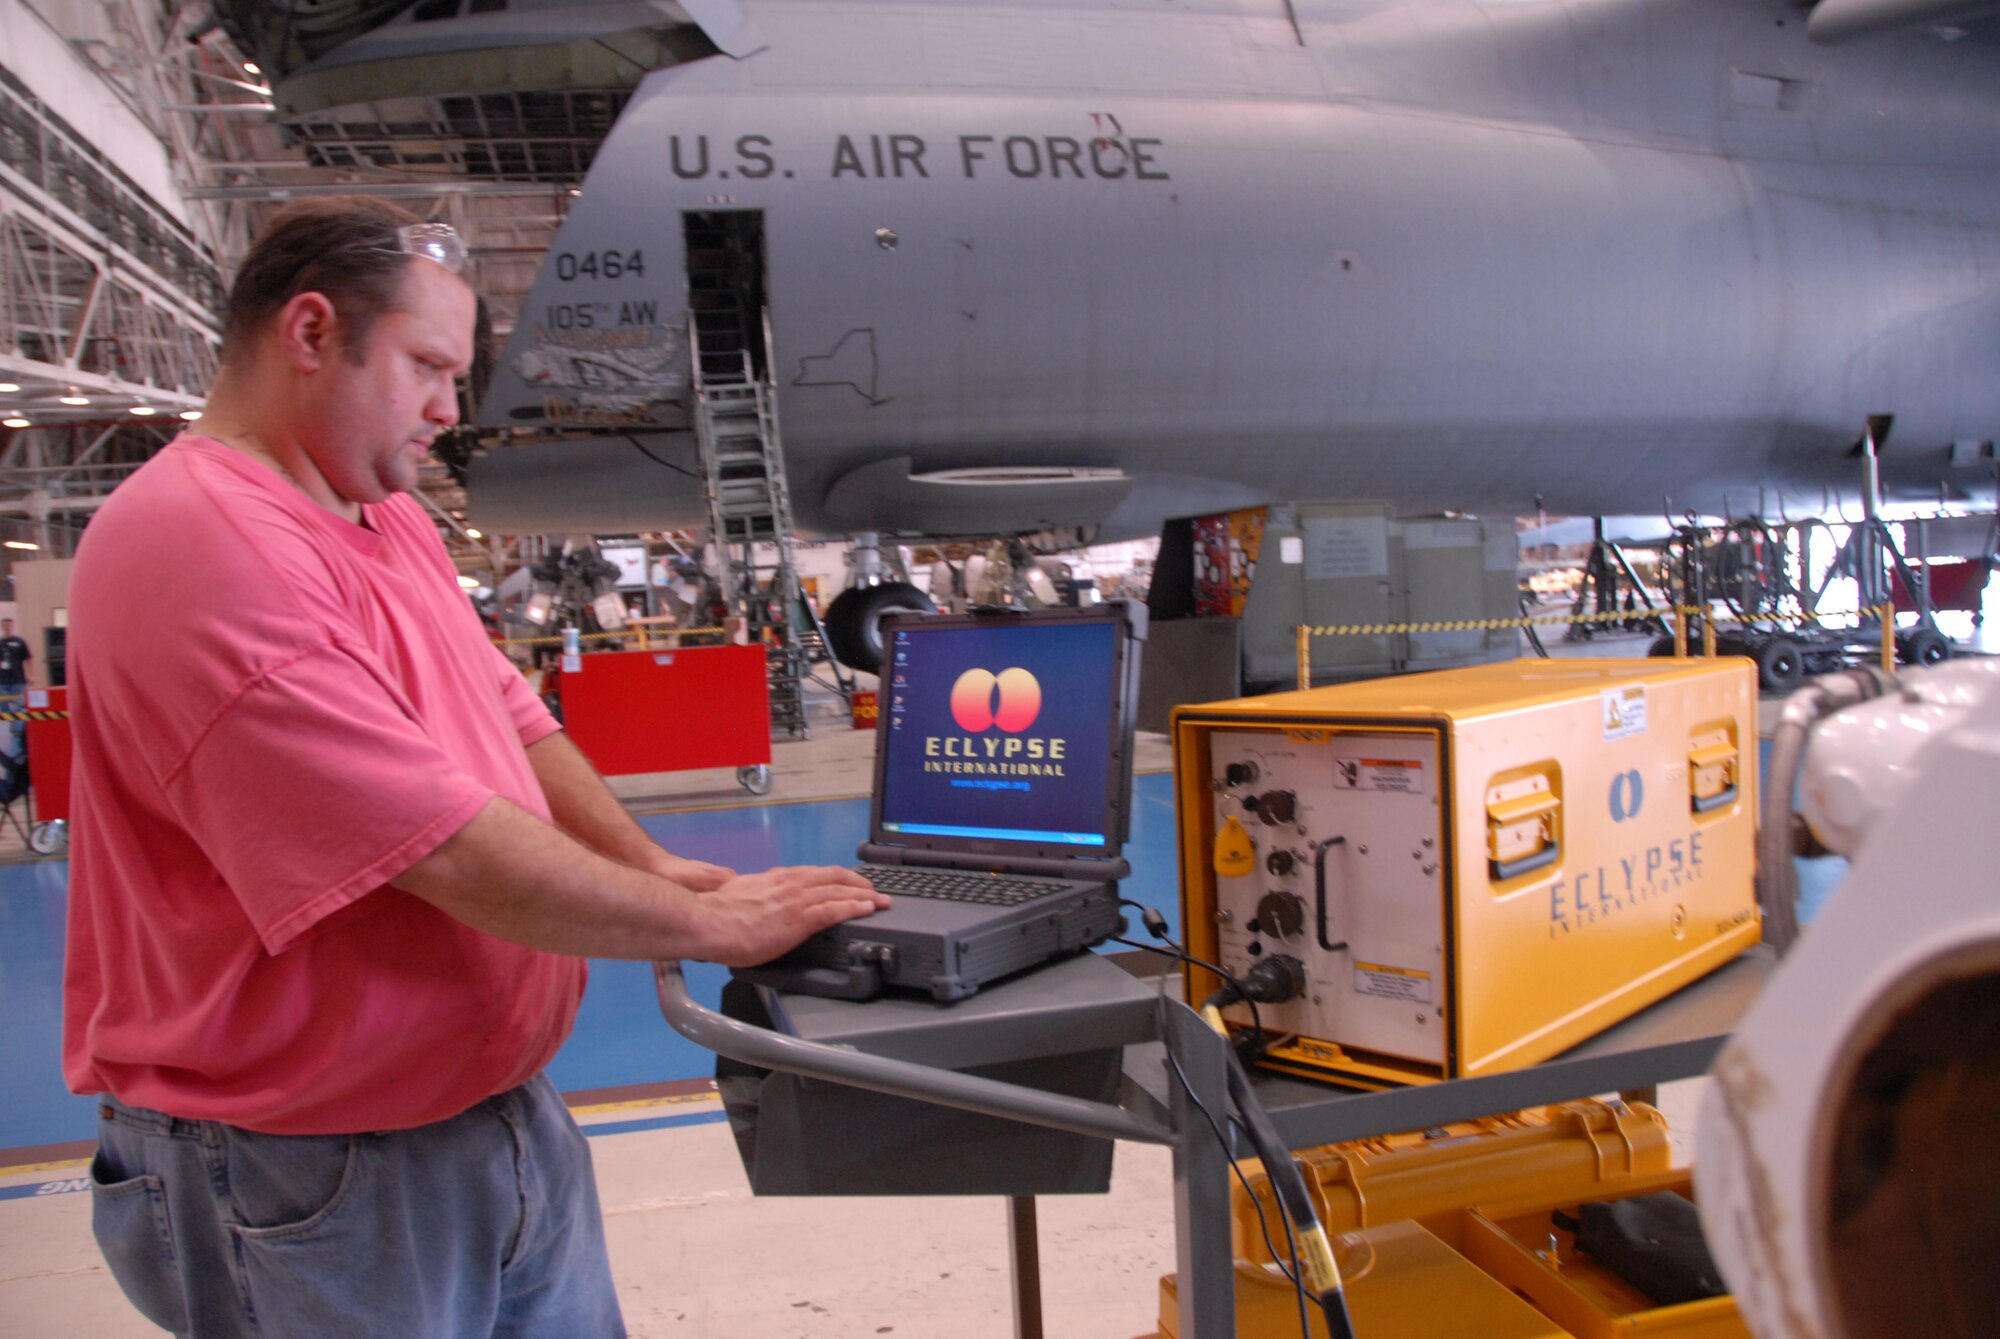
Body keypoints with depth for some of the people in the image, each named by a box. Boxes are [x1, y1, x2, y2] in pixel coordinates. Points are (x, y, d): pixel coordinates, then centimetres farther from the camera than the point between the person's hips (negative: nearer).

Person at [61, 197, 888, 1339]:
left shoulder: (390, 518, 8)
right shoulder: (203, 545, -24)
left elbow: (511, 717, 13)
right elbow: (452, 855, -27)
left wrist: (648, 865, -1)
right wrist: (717, 924, -17)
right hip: (311, 1170, -8)